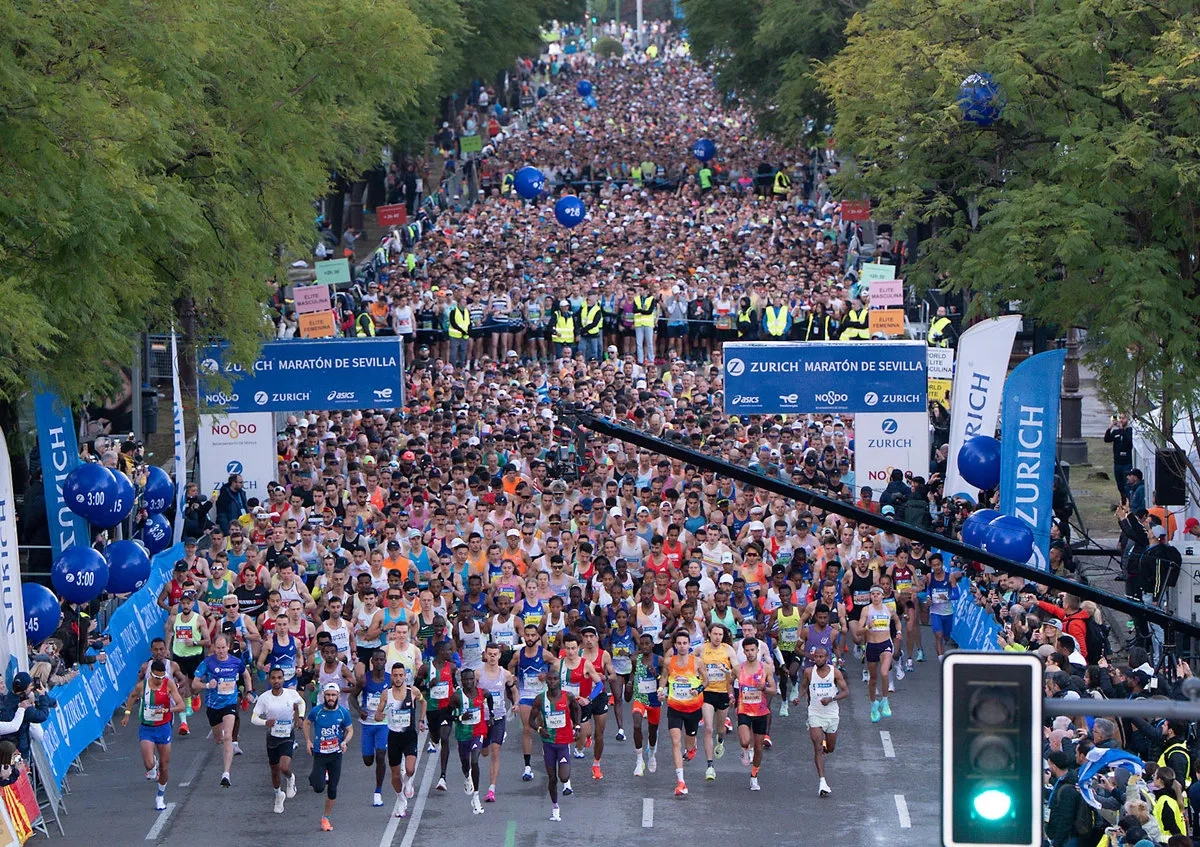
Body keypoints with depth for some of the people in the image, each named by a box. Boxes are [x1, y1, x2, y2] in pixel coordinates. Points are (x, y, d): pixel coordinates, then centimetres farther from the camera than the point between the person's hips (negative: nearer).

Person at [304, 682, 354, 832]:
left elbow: (350, 730, 5)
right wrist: (308, 741, 3)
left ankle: (325, 818, 20)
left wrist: (345, 741, -15)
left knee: (332, 790, 3)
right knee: (319, 788, -11)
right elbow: (307, 723, 12)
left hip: (336, 755, 1)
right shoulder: (317, 711, -7)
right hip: (319, 754, -1)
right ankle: (314, 778, 26)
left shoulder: (343, 712, -5)